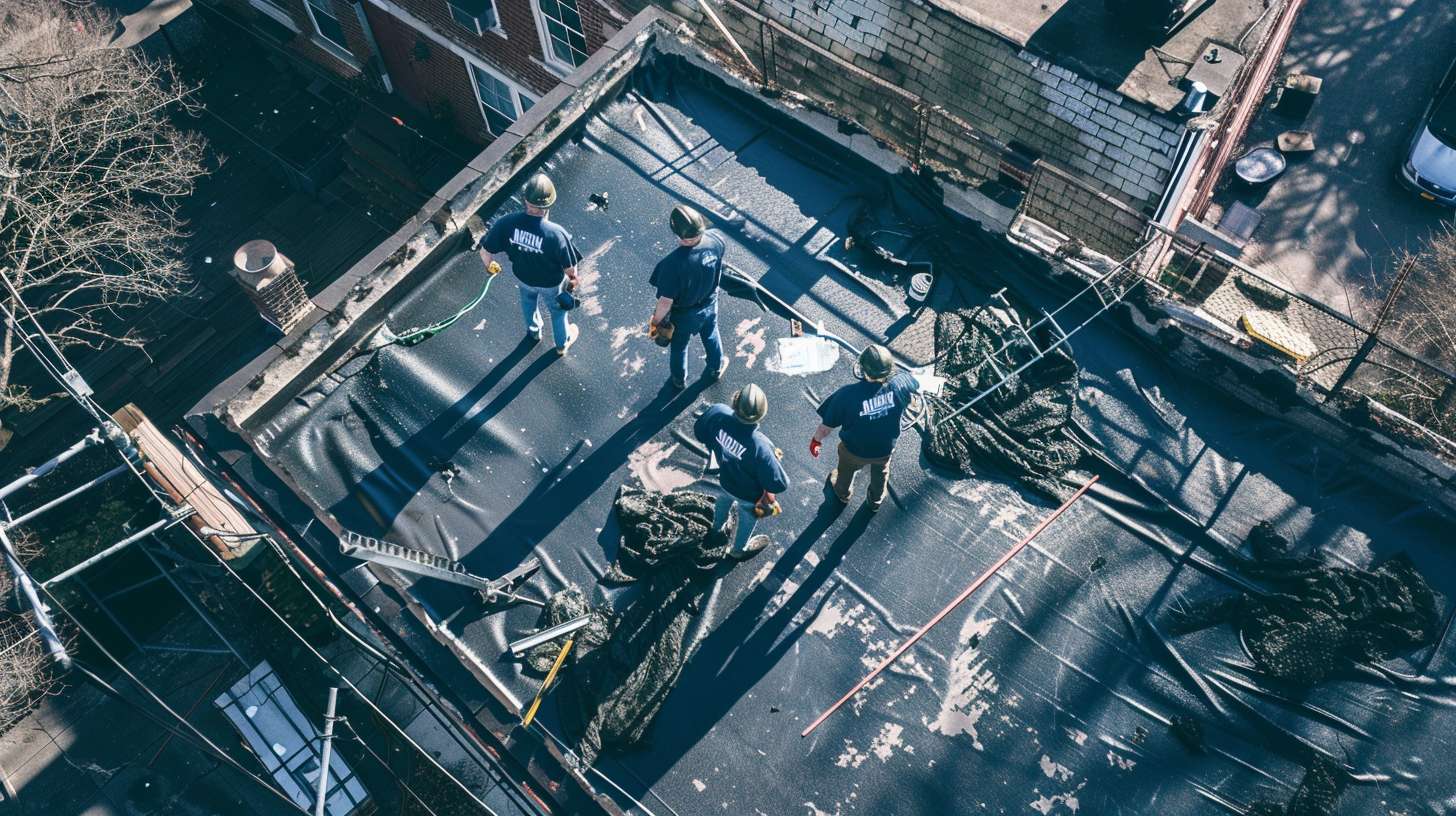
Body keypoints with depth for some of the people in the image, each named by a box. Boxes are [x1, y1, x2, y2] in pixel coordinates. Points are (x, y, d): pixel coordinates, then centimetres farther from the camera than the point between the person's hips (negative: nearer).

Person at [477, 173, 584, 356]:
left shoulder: (506, 223, -33)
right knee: (557, 309, 30)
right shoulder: (556, 233, -41)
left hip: (522, 277, 3)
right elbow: (570, 267, -26)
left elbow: (485, 250, -18)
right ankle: (563, 343, 57)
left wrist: (489, 265, 6)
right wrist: (573, 278, -1)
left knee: (528, 301, 37)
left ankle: (533, 332, 66)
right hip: (551, 283, -3)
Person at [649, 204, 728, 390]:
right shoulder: (715, 239, -27)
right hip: (709, 304, 4)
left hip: (683, 315, -4)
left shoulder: (673, 263, -42)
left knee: (679, 347, 27)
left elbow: (666, 301, -30)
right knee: (711, 336, 34)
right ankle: (716, 368, 61)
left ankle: (679, 380, 54)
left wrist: (655, 322, -12)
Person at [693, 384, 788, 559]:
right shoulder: (760, 446, -46)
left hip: (725, 478, 4)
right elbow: (779, 483, -35)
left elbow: (699, 431, -11)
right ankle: (740, 548, 61)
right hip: (749, 494, -4)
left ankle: (719, 526, 71)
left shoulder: (717, 412, -34)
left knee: (725, 500, 39)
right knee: (748, 518, 31)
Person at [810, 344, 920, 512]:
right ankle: (877, 500, 64)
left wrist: (816, 441, -2)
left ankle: (843, 493, 66)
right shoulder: (901, 383, -33)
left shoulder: (847, 395, -40)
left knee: (846, 471, 35)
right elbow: (916, 385, -6)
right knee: (880, 473, 36)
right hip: (886, 448, 2)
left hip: (854, 451, -1)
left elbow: (826, 427, -24)